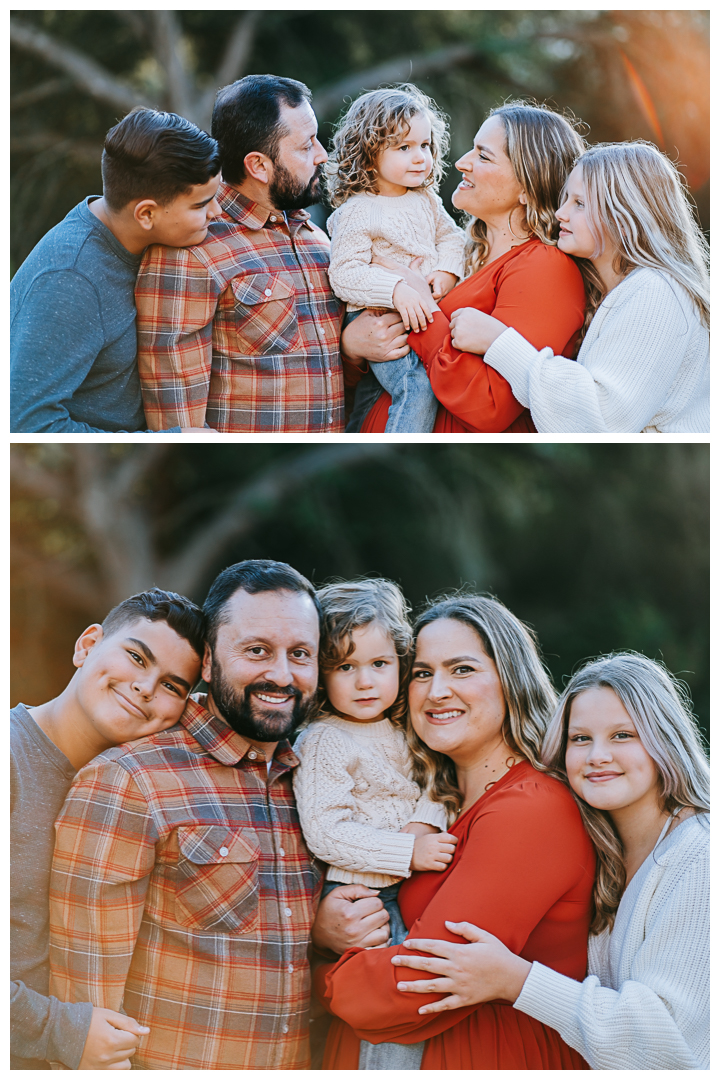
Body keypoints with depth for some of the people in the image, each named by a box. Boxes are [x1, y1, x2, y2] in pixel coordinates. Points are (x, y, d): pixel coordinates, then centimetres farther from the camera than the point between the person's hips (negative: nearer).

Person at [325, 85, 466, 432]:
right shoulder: (356, 212, -11)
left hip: (428, 310, 8)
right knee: (417, 388, -25)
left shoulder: (426, 200, 11)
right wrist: (396, 290, -30)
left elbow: (450, 235, 21)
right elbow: (344, 274, -17)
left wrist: (447, 270, -2)